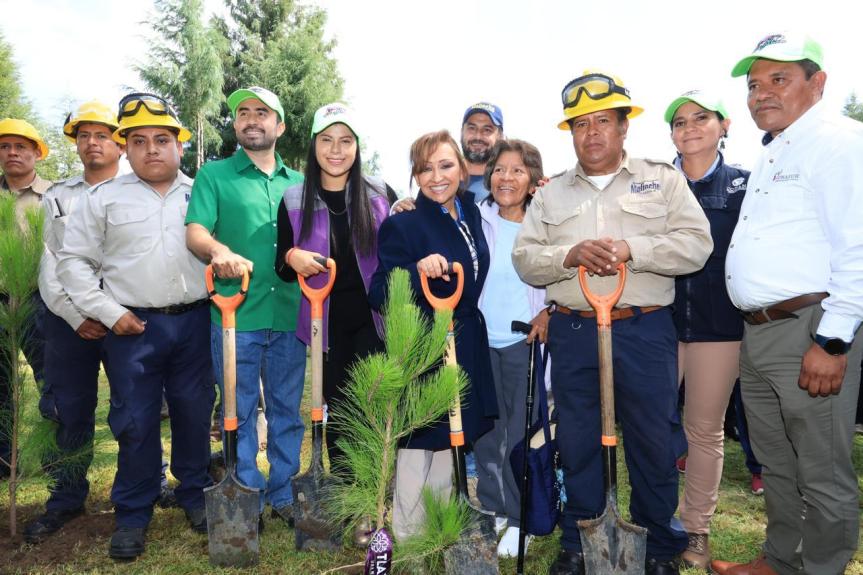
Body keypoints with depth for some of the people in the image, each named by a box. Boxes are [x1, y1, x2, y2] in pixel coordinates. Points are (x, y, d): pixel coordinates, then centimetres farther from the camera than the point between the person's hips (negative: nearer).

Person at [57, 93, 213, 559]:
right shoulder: (105, 197, 4)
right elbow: (74, 261, 4)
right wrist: (109, 313, -3)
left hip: (195, 323, 1)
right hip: (134, 327, -1)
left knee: (195, 413, 9)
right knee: (135, 421, 4)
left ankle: (194, 494, 28)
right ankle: (133, 513, 21)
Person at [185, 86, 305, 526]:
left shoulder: (297, 183, 16)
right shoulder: (214, 175, 6)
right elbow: (194, 231, -6)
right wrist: (219, 251, -27)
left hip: (291, 314, 3)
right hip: (235, 313, -3)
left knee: (288, 409, 10)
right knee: (240, 411, 6)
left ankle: (282, 493, 25)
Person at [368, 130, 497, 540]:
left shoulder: (470, 213, 5)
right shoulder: (403, 224, -15)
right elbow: (379, 296, -19)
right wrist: (418, 271, -37)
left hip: (466, 350, 7)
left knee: (449, 446, 20)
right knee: (417, 449, 4)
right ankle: (407, 542, 24)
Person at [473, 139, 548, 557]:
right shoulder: (474, 219, 1)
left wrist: (550, 311, -9)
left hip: (524, 340, -2)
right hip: (479, 339, 2)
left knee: (521, 432, 1)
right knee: (485, 428, 13)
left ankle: (520, 519, 18)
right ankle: (492, 507, 31)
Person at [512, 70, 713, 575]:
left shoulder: (663, 179, 7)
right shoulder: (552, 193, 12)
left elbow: (696, 245, -3)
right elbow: (525, 258, 4)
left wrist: (630, 249, -17)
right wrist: (571, 255, -15)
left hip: (645, 330, -1)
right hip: (572, 331, 2)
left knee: (654, 441, 6)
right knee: (577, 443, 10)